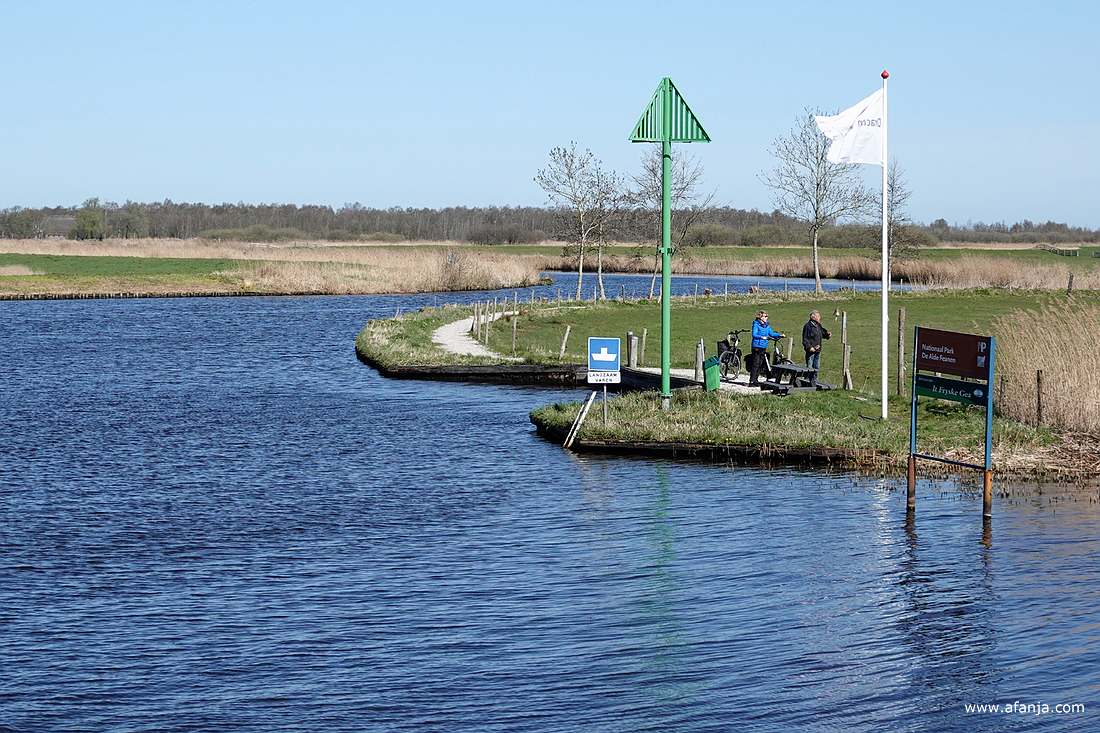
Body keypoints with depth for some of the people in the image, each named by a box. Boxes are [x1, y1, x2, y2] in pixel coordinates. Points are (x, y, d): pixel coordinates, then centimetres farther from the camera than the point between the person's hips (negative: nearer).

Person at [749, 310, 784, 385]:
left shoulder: (766, 326, 14)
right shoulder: (756, 324, -7)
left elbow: (771, 333, 14)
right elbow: (754, 334, -16)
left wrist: (779, 335, 0)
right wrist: (762, 337, -31)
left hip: (764, 347, 7)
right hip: (757, 346, -7)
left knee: (760, 364, 9)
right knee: (755, 364, -9)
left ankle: (756, 379, 16)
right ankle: (752, 380, -7)